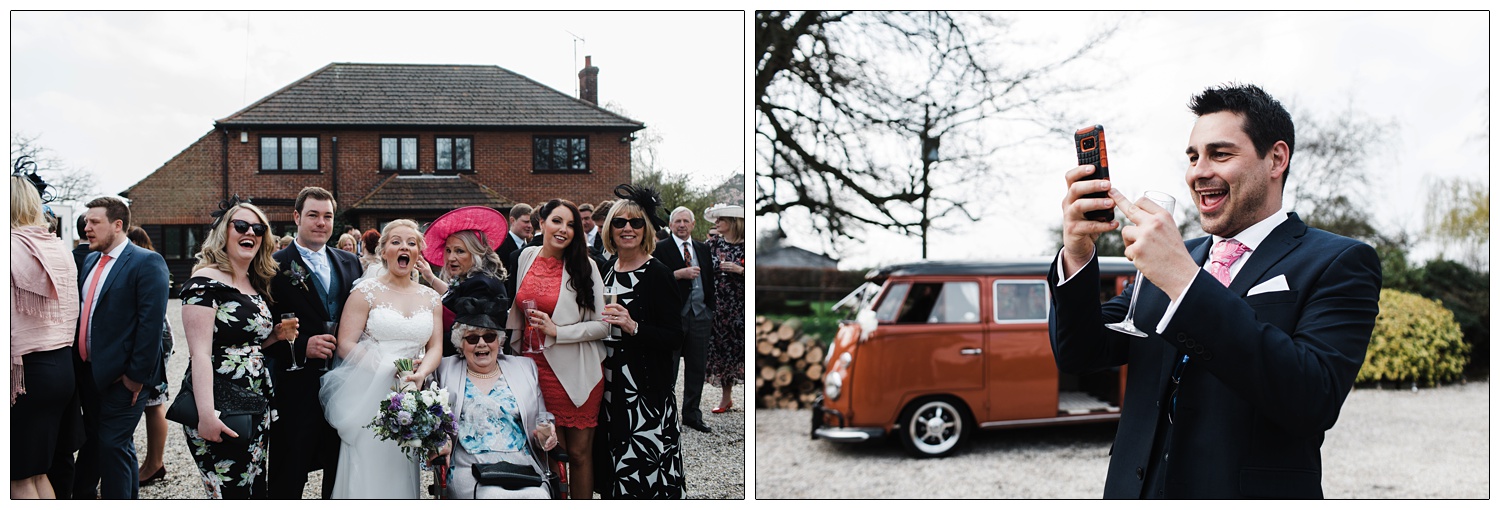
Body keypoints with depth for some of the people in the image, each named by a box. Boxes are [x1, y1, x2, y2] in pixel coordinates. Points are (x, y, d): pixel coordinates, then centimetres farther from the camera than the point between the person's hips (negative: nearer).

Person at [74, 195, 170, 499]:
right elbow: (83, 313, 17)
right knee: (92, 441, 19)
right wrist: (77, 364, 10)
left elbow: (152, 322, -18)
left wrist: (137, 375, -19)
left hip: (120, 376, -8)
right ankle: (82, 497, 33)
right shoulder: (90, 261, 13)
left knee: (114, 446, -3)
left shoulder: (147, 262, -12)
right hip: (88, 371, 8)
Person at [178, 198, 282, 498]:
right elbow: (200, 353, -18)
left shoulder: (257, 286, 13)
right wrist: (206, 415, -26)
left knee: (256, 491, 12)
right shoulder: (206, 282, -10)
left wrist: (276, 337, 4)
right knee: (232, 495, -6)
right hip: (222, 414, -8)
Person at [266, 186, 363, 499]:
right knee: (289, 477, 5)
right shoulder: (276, 266, -4)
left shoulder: (350, 263, 12)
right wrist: (301, 346, -19)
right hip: (297, 388, -4)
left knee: (340, 476, 14)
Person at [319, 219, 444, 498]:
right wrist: (387, 369, -18)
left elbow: (435, 347, 6)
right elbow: (346, 345, -7)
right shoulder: (366, 292, 1)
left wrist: (420, 374, -15)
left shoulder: (430, 298, 12)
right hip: (370, 397, -3)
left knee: (402, 474, 3)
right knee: (367, 473, -6)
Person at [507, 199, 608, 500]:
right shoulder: (527, 257, 7)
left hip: (576, 372, -3)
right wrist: (517, 348, 20)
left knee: (579, 452, 3)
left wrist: (557, 331, -16)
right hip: (534, 366, 3)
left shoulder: (584, 266, -5)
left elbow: (603, 325, -8)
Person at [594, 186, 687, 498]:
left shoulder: (657, 274, -10)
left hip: (646, 390, -7)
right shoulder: (609, 271, 11)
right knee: (614, 469, 13)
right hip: (611, 387, 7)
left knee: (641, 468, -7)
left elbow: (675, 338, -15)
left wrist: (633, 327, -25)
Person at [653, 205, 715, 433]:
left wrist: (711, 311, 11)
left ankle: (692, 414, 20)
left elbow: (710, 281, 16)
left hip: (700, 315, 5)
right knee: (668, 369, 2)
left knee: (697, 368, 9)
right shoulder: (660, 249, -1)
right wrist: (679, 274, -20)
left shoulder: (703, 249, 14)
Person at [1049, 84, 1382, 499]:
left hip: (1249, 494, -5)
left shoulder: (1338, 263, -8)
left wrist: (1185, 280, -29)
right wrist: (1076, 255, -17)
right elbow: (1079, 355, 0)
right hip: (1137, 491, 5)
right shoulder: (1176, 258, 7)